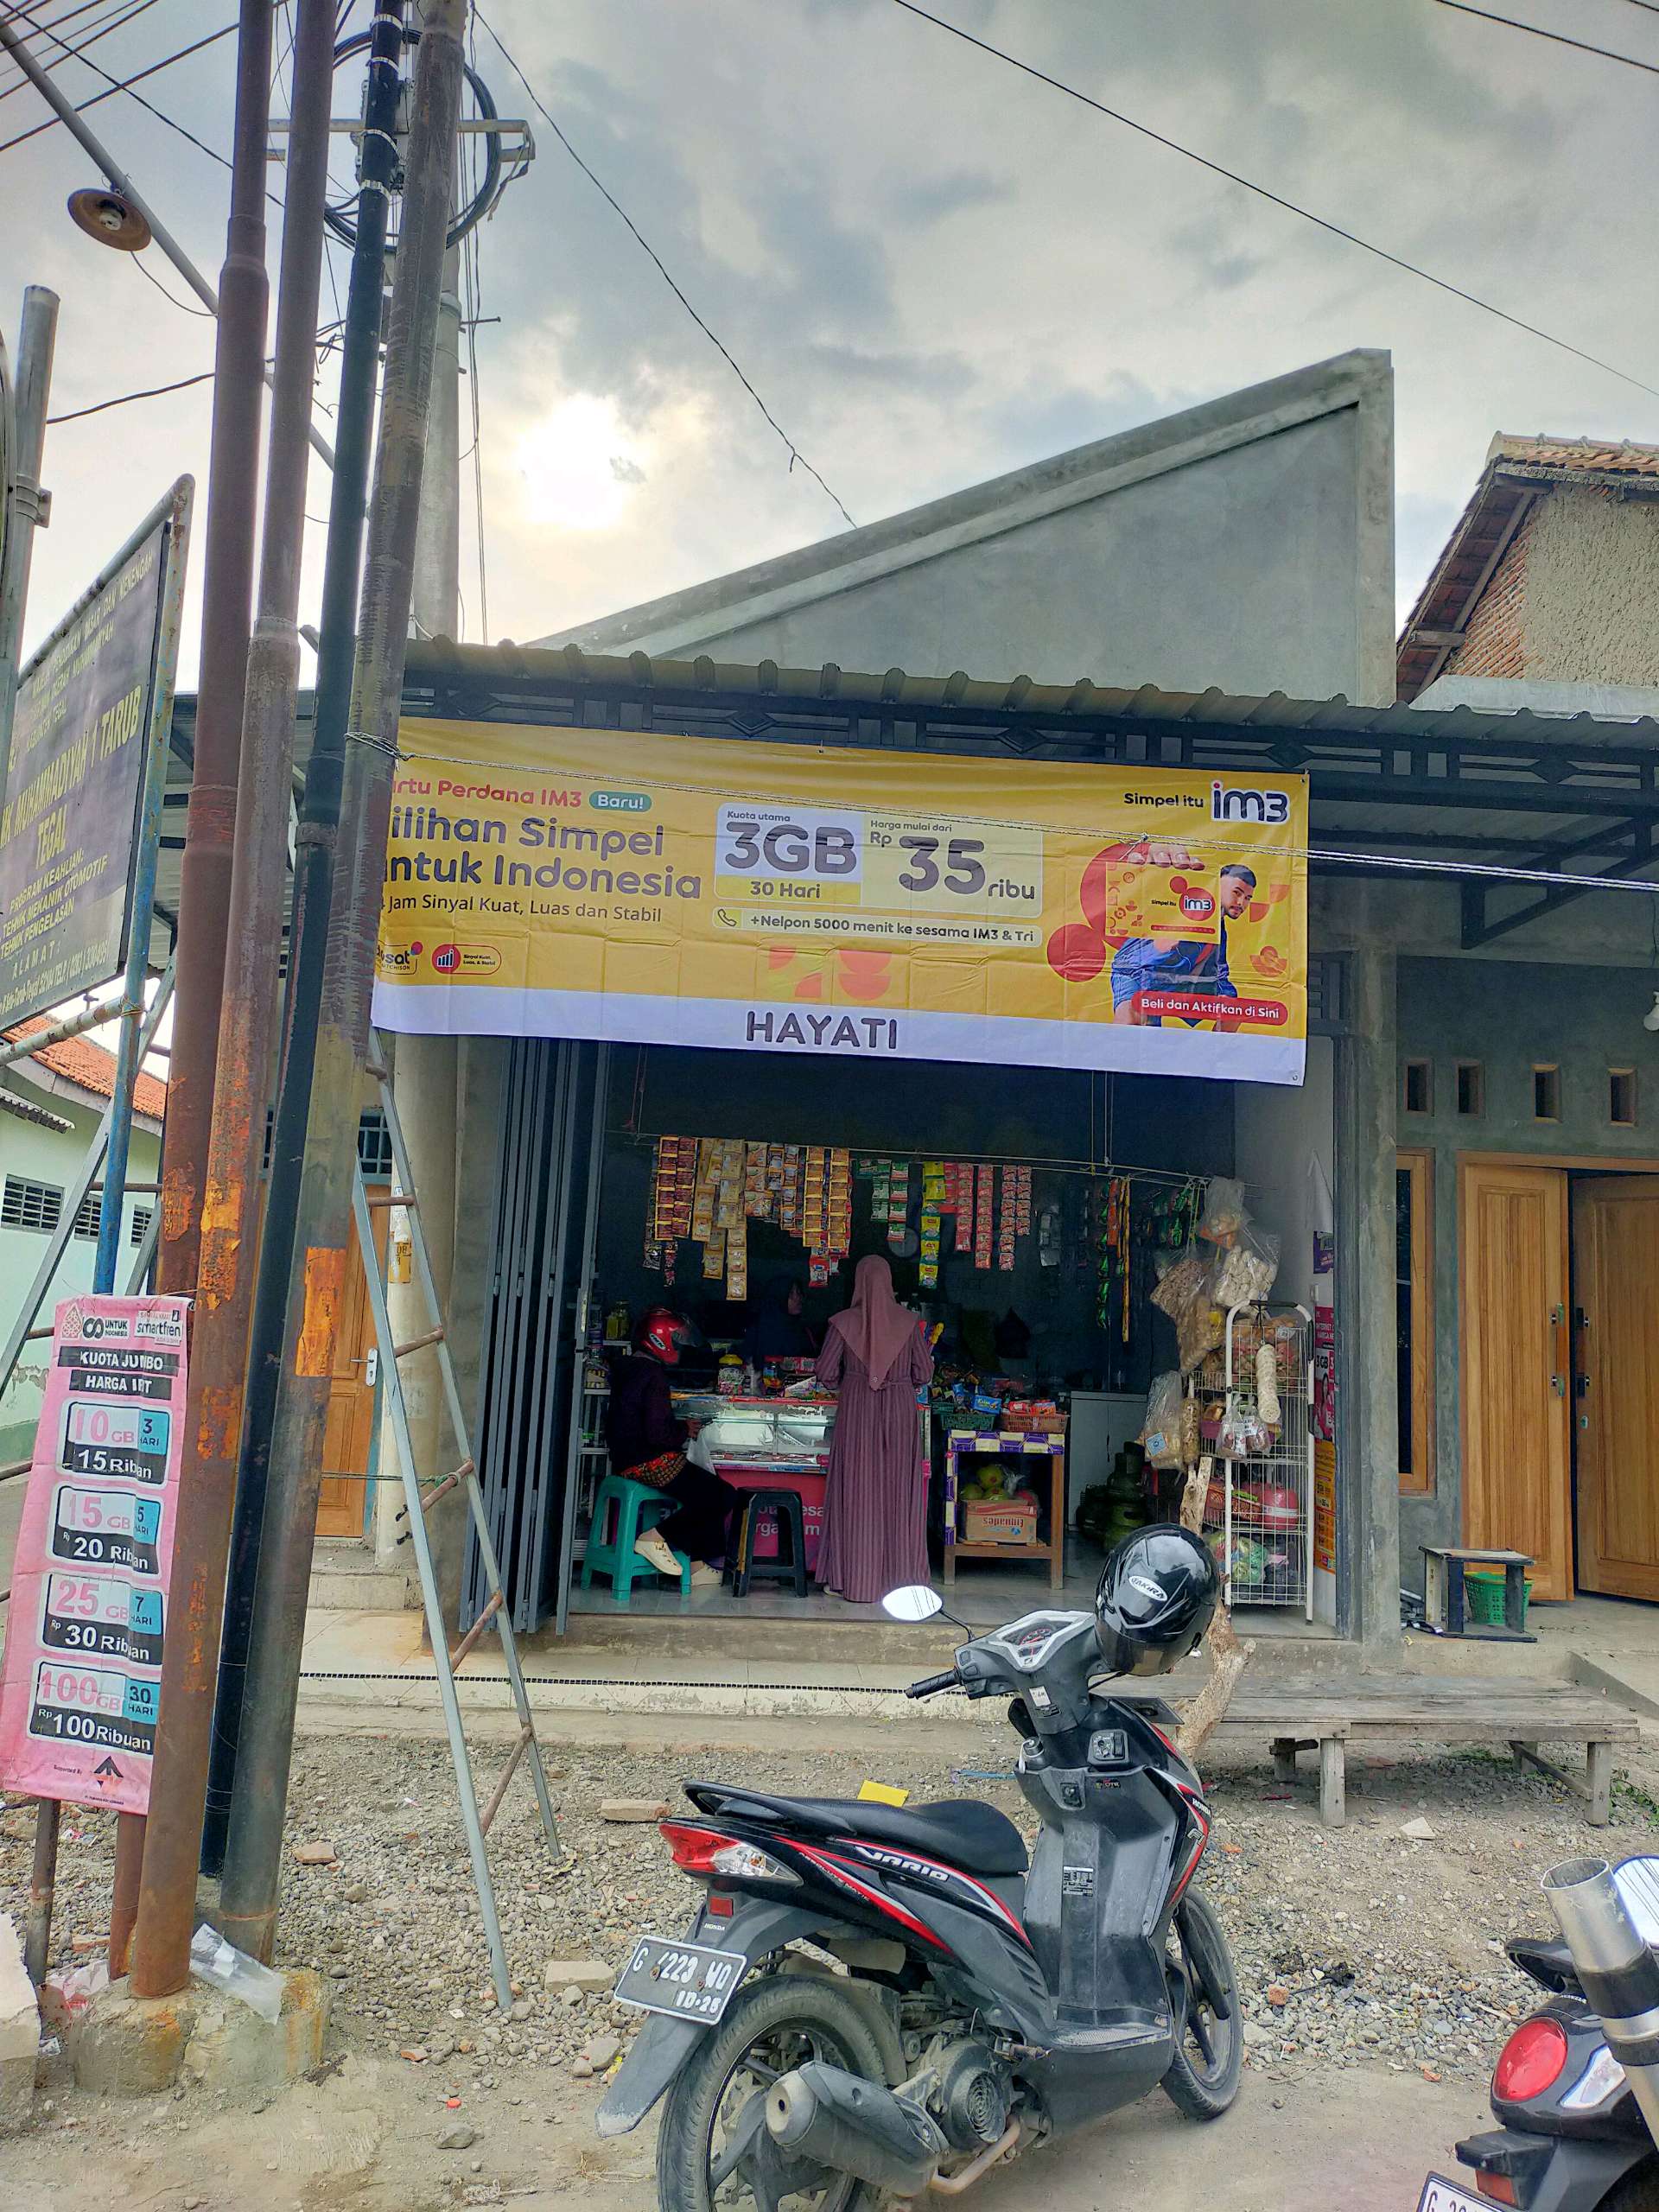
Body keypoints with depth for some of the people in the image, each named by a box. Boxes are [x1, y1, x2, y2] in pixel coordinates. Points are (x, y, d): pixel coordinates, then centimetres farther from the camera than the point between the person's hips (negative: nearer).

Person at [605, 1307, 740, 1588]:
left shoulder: (627, 1369, 12)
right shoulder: (653, 1375, -18)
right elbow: (658, 1434, -23)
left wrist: (679, 1427, 12)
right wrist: (684, 1431, -4)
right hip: (650, 1464, -10)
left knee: (709, 1489, 17)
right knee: (725, 1496, -4)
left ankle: (698, 1564, 10)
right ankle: (658, 1537, -7)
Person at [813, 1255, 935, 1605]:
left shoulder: (843, 1323, -5)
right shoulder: (908, 1321, -2)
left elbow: (825, 1373, -3)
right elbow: (924, 1372, 1)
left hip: (856, 1411, -1)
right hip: (900, 1412, 1)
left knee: (857, 1494, 4)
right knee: (899, 1494, 7)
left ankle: (854, 1579, 8)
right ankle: (900, 1575, 11)